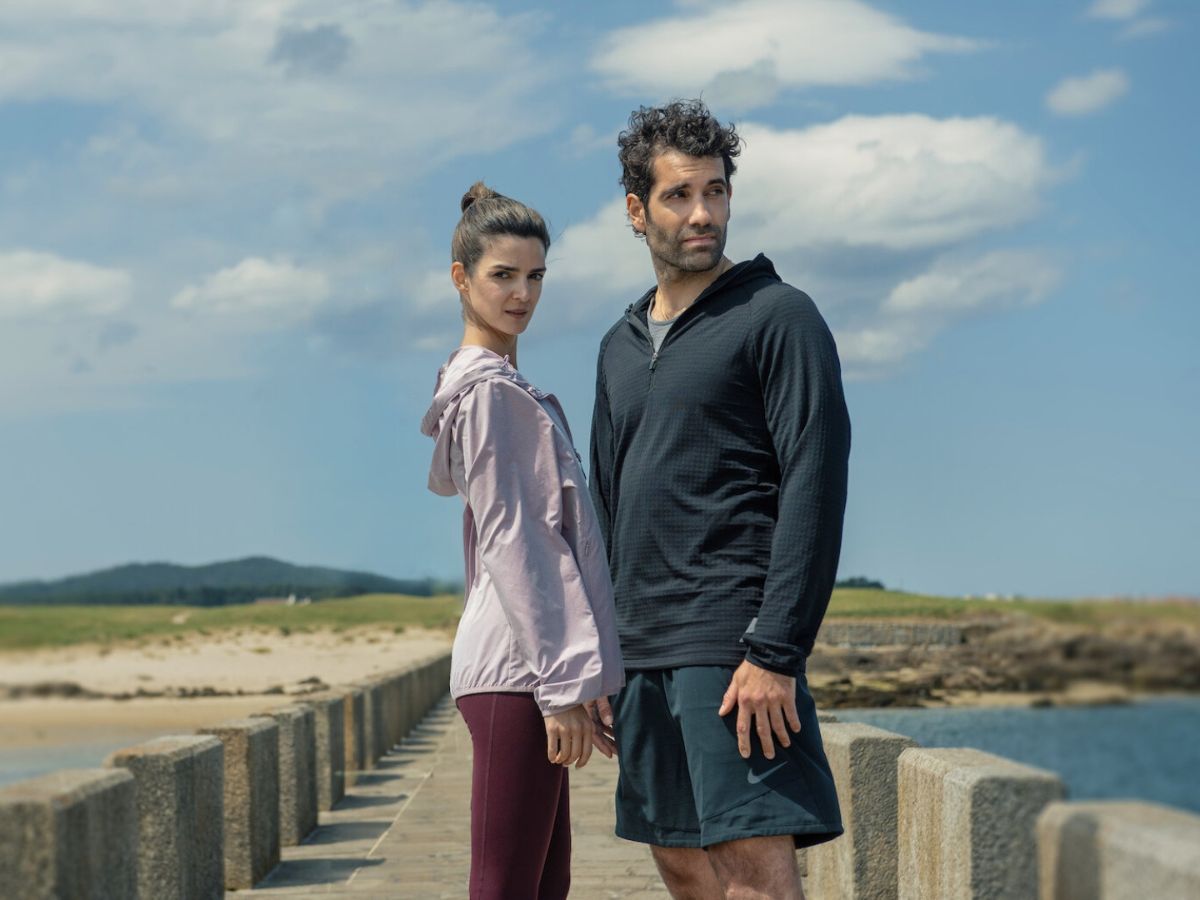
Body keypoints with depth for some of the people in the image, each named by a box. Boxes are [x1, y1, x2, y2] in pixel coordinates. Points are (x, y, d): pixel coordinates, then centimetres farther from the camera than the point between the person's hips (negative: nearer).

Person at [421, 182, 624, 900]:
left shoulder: (500, 386, 20)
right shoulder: (491, 391, -9)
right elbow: (506, 540, -16)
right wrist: (560, 682, -19)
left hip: (523, 666, 10)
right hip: (517, 672, -10)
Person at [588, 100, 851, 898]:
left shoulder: (777, 316, -4)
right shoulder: (621, 347, 19)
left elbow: (816, 488, -12)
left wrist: (775, 652, -19)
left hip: (733, 647, -7)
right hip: (645, 651, 7)